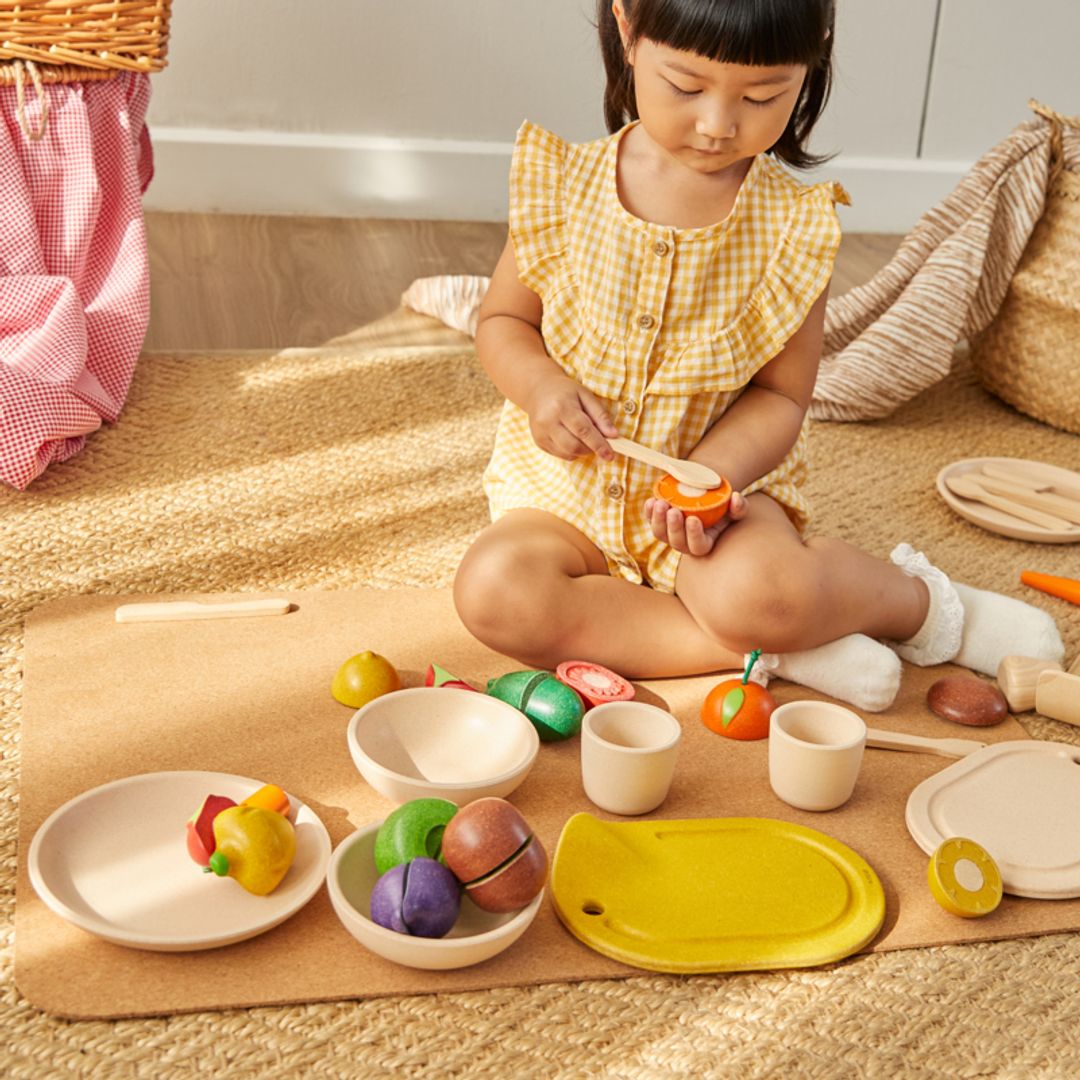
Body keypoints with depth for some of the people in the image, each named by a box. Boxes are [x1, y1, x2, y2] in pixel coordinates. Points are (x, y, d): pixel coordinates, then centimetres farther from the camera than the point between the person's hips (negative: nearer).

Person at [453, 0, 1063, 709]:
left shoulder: (792, 224, -10)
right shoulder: (563, 184, -7)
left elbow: (780, 394, -4)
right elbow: (502, 320, 6)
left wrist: (713, 472, -23)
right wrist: (538, 384, -17)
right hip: (567, 488, 3)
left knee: (757, 591, -36)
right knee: (495, 591, -28)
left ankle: (915, 599, 0)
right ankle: (773, 650, -20)